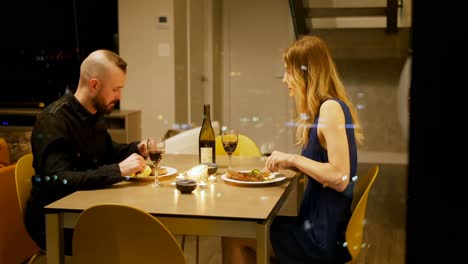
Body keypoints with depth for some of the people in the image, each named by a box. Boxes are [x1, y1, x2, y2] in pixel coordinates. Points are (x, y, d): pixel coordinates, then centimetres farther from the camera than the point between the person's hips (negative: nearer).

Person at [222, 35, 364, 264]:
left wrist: (293, 159, -17)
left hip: (324, 237, -8)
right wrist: (288, 163, 3)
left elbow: (339, 178, -25)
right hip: (320, 225, 8)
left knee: (234, 238, 1)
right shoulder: (322, 109, 10)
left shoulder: (331, 108, -18)